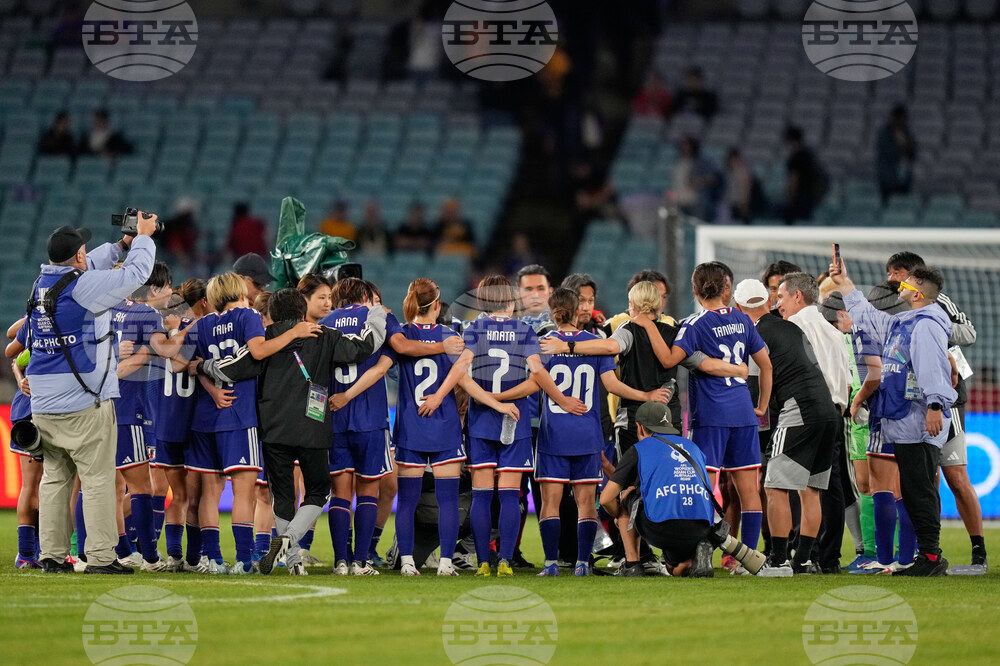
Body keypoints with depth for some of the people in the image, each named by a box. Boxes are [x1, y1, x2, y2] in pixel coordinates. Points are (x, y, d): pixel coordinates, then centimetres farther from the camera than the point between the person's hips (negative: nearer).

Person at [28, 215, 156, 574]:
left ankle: (52, 554, 9)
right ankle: (100, 556, -6)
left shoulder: (41, 284, 10)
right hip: (83, 403, -7)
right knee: (97, 479, -3)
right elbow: (135, 274, -4)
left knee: (54, 478, 10)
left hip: (43, 404, 7)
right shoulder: (83, 286, -12)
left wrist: (123, 243, 30)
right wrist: (143, 237, 13)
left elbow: (85, 270, 28)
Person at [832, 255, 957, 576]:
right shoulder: (899, 324, 21)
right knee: (912, 492, 10)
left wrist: (935, 406, -35)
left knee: (920, 491, -10)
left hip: (920, 424, -10)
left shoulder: (926, 325, -12)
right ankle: (929, 556, 12)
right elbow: (867, 315, 38)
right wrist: (844, 283, 41)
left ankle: (931, 555, -10)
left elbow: (933, 366, -25)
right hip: (904, 424, 10)